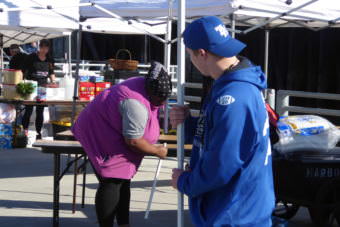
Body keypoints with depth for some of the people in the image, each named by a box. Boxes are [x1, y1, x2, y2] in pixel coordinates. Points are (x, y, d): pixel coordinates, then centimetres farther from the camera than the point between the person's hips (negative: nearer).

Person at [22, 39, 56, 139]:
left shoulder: (49, 59, 8)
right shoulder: (31, 57, -4)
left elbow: (51, 73, 18)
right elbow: (24, 71, -3)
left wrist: (53, 81, 2)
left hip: (43, 86, 4)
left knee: (40, 111, 6)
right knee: (28, 110, -6)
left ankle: (38, 132, 12)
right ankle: (24, 130, 0)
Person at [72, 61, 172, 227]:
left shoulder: (146, 86, -2)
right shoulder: (137, 104, -33)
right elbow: (133, 141, -28)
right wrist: (157, 151, -14)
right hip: (101, 137, -11)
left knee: (122, 182, 14)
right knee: (111, 184, -12)